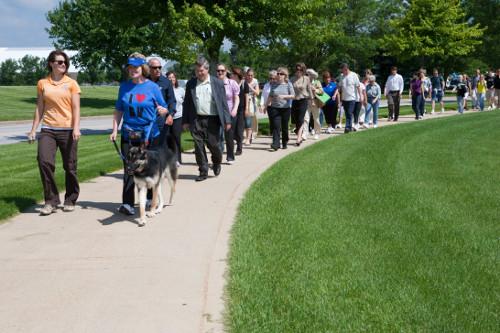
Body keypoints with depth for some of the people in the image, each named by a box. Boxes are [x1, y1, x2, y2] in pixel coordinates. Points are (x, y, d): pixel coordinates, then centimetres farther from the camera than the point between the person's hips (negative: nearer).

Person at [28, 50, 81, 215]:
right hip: (48, 130, 1)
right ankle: (51, 200, -5)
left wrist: (76, 128, -14)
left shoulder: (71, 84, 3)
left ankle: (70, 200, 22)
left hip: (67, 130, -1)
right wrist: (33, 130, 7)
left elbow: (76, 108, -1)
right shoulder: (42, 83, 8)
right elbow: (39, 108, 12)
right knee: (44, 161, -17)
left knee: (70, 167, 4)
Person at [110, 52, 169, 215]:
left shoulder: (152, 87, -1)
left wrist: (162, 111, -19)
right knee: (129, 168, -4)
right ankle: (127, 203, -4)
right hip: (128, 134, 2)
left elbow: (164, 109, 4)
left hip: (150, 134, -1)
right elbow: (118, 111, 11)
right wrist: (115, 130, 2)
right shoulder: (124, 86, 7)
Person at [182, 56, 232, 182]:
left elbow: (223, 102, 2)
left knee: (213, 144, 0)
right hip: (196, 120, 2)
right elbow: (186, 103, 10)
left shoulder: (217, 83, 3)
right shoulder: (191, 84, 8)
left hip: (212, 119, -2)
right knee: (199, 147, 1)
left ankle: (216, 163, 31)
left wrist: (227, 120, -4)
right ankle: (203, 171, 11)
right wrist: (185, 121, 3)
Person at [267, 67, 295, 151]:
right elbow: (270, 96, 16)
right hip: (275, 108, 1)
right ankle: (275, 145, -14)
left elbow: (293, 96, -4)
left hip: (285, 108, -1)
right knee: (276, 127, -9)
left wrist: (284, 96, -18)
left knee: (284, 127, 8)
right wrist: (267, 105, 11)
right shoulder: (273, 84, 8)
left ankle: (285, 143, 25)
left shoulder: (288, 84, 0)